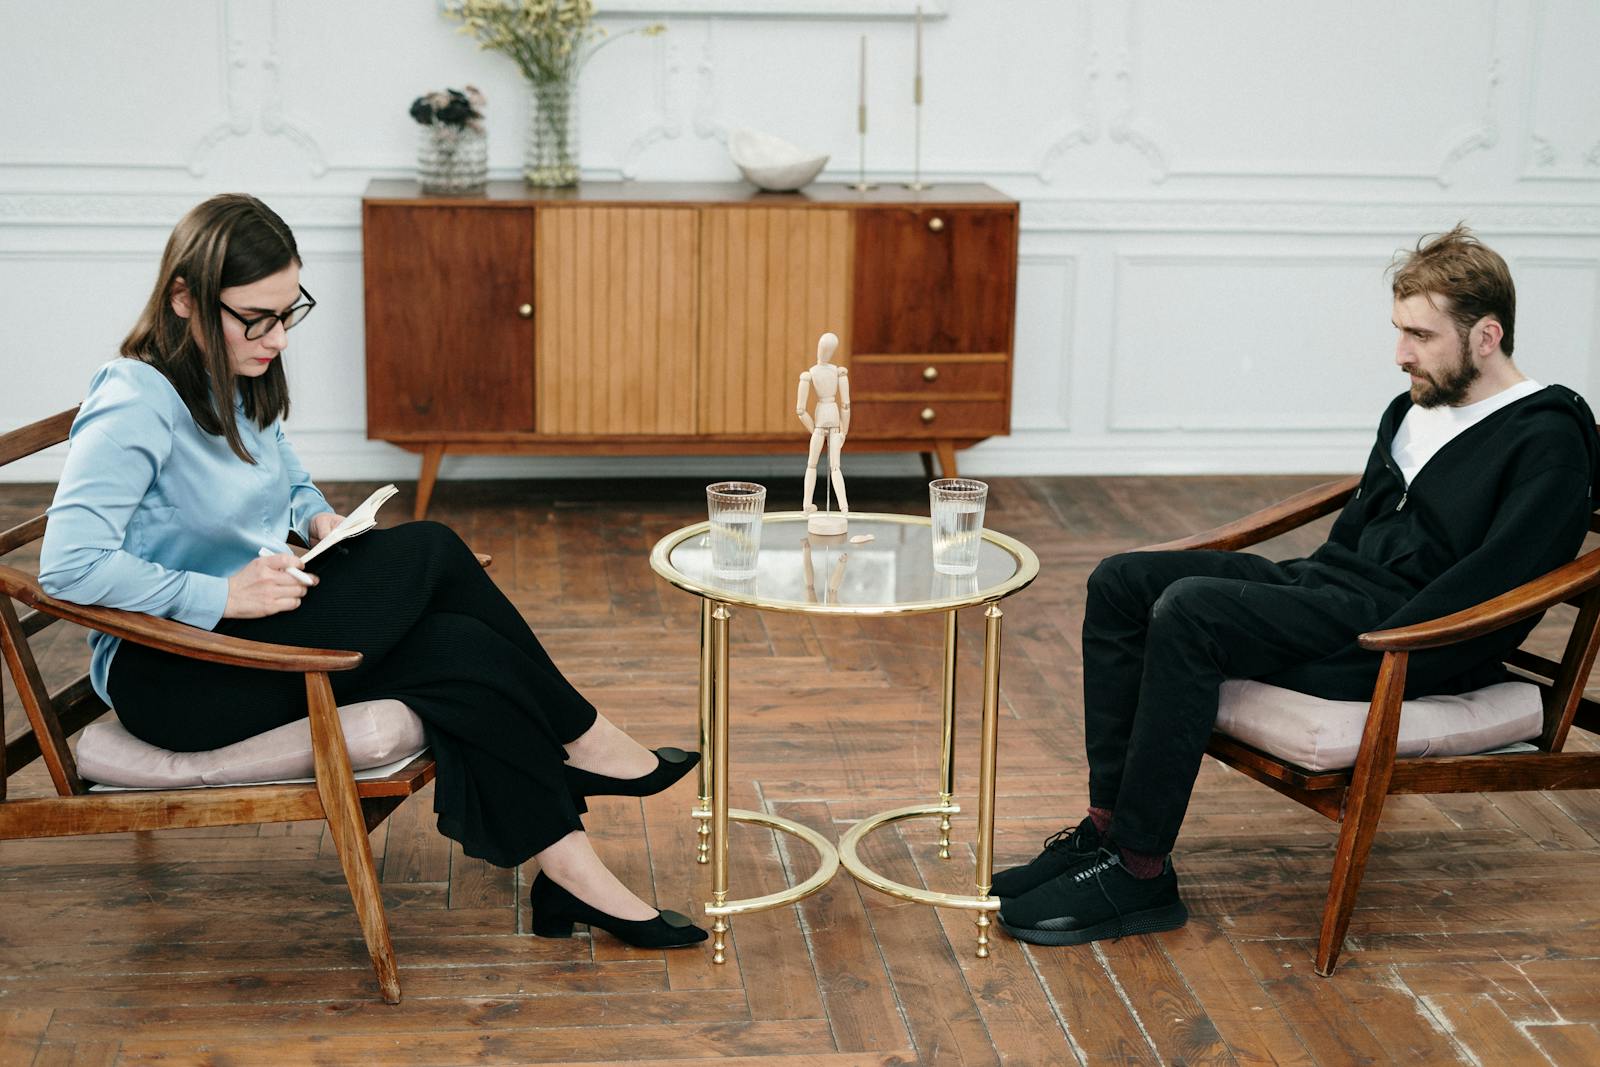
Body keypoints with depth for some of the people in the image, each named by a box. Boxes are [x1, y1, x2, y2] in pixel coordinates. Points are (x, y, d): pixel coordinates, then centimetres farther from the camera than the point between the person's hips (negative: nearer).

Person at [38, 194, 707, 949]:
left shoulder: (241, 383, 9)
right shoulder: (135, 406, -19)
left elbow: (291, 484, 27)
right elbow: (68, 564, -28)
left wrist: (318, 519, 3)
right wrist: (221, 595, -29)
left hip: (259, 634, 9)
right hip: (170, 677, -9)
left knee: (467, 651, -18)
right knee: (429, 556, -20)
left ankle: (568, 872, -12)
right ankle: (579, 737, -5)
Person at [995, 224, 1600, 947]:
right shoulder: (1413, 412, 19)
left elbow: (1493, 578, -19)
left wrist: (1372, 653, -22)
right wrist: (1296, 593, 10)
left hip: (1412, 640, -9)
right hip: (1334, 591, 9)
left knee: (1190, 611, -29)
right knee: (1120, 583, -6)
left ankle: (1139, 871, -22)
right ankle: (1111, 821, -7)